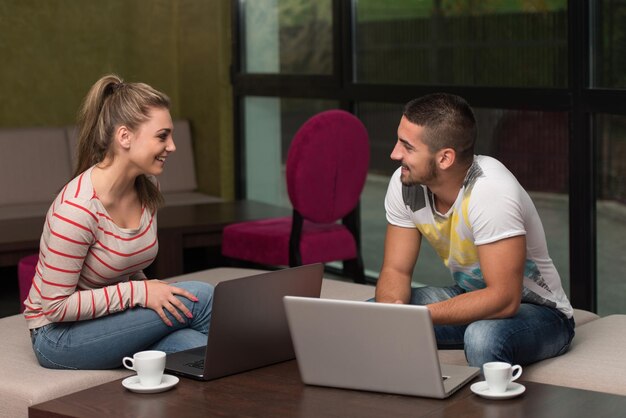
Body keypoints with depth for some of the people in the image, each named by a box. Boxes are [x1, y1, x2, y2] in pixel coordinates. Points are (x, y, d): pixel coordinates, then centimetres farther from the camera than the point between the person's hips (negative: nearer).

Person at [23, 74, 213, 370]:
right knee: (199, 297, -20)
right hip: (59, 336, -6)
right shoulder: (77, 208, -27)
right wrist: (139, 293, -25)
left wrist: (150, 290, -5)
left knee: (199, 348, -26)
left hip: (116, 318, 7)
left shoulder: (147, 189, -2)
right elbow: (56, 306, -23)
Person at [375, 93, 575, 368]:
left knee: (483, 338, -38)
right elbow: (396, 270, -5)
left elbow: (504, 298, -33)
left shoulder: (490, 191, -32)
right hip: (470, 296, 7)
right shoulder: (404, 183, -11)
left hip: (537, 310, -6)